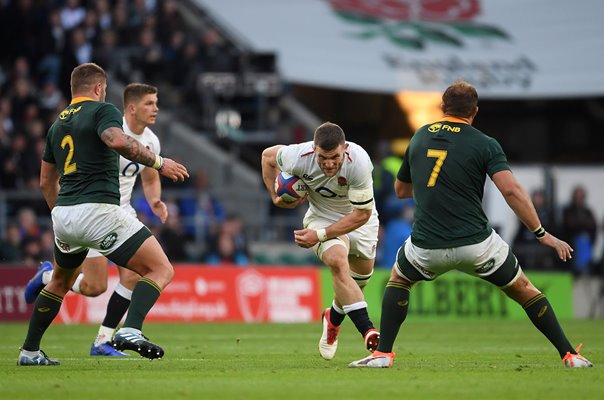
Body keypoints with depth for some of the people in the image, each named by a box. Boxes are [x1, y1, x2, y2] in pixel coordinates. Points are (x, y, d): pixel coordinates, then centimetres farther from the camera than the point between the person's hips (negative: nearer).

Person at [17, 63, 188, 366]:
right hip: (98, 210, -8)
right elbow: (118, 141, -24)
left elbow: (46, 182, 28)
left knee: (60, 282, 30)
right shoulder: (102, 110, -1)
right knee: (161, 270, -5)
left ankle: (29, 352, 30)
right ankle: (130, 330, -26)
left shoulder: (58, 124, 21)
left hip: (62, 215, 8)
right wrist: (159, 162, -15)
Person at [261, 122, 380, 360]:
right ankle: (368, 332, -32)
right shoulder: (299, 157, -30)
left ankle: (334, 318, 43)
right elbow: (268, 155, -5)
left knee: (362, 273, 12)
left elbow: (362, 213, -29)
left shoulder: (358, 162, -36)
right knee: (337, 261, -28)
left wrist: (320, 235, -32)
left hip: (358, 220, 1)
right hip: (321, 216, -1)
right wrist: (275, 196, -7)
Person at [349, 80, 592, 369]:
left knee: (398, 280, 30)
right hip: (477, 244, -2)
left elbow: (401, 190, 24)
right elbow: (511, 190, -15)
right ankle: (569, 355, 13)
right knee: (523, 290, 17)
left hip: (427, 246, 2)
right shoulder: (485, 144, -2)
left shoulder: (419, 138, 11)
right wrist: (542, 234, -9)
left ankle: (383, 353, 16)